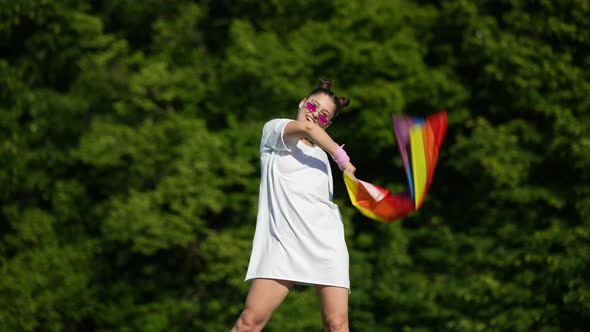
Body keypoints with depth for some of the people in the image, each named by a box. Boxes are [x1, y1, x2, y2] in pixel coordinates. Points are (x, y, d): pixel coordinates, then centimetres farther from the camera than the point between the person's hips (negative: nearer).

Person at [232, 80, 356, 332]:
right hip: (282, 243, -4)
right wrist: (342, 158, -8)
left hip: (325, 244, 4)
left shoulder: (321, 154, 23)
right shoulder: (273, 129, 7)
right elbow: (305, 127, -13)